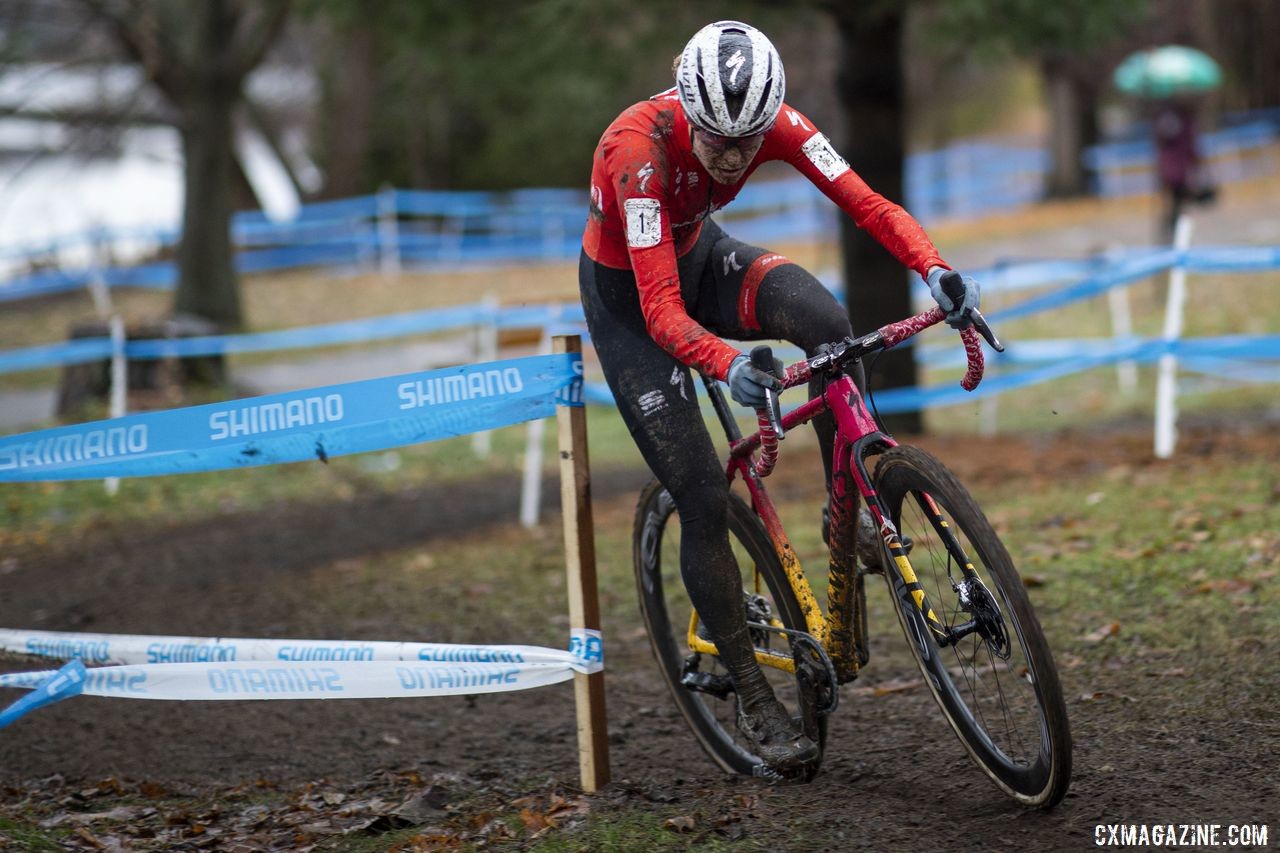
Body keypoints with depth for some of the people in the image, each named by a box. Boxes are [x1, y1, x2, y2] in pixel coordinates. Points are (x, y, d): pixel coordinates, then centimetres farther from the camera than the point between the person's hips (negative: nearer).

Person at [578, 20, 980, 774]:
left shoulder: (774, 122, -24)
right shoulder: (639, 146, -37)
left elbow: (867, 203, -29)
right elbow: (662, 310, -41)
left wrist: (936, 269, -48)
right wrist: (727, 364, -59)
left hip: (700, 258, 4)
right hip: (627, 296, -4)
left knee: (823, 318, -31)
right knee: (704, 497, -9)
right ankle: (754, 699, 6)